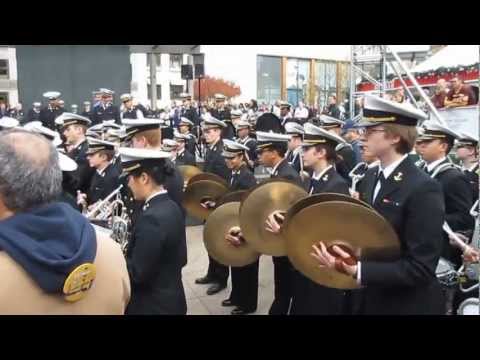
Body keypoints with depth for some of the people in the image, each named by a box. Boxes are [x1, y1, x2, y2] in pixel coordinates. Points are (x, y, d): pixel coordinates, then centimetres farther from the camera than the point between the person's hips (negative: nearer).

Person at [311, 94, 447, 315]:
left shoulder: (424, 189, -22)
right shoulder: (370, 177, 1)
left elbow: (421, 268, -24)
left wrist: (358, 271, -30)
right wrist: (342, 257, -8)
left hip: (407, 305, -6)